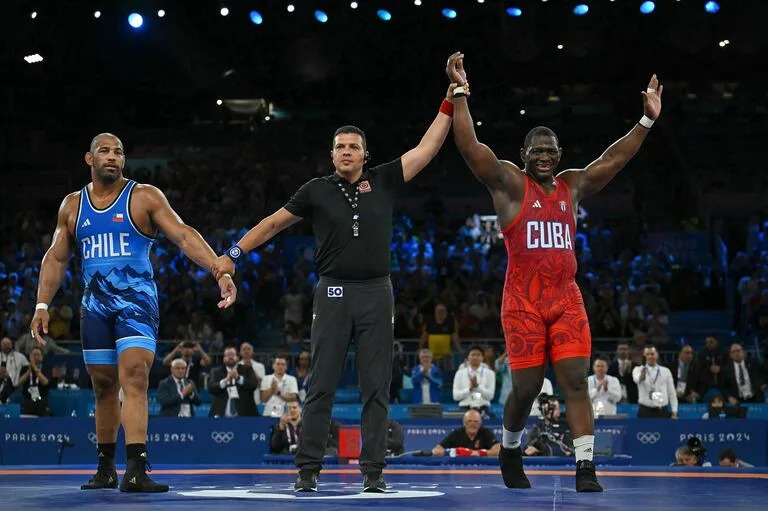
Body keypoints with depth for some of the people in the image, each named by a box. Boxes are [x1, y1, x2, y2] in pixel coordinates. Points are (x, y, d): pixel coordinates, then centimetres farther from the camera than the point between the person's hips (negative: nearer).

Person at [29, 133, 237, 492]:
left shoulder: (144, 197, -2)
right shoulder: (72, 205, 10)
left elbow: (184, 236, -11)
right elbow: (56, 258, 15)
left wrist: (220, 270, -23)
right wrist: (42, 305, 5)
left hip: (136, 301, -4)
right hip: (95, 305, 4)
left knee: (134, 378, -19)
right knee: (104, 386, 10)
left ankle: (136, 470, -27)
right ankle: (106, 469, 23)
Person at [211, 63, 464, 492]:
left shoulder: (383, 182, 6)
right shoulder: (318, 190, 5)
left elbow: (428, 148, 5)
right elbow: (274, 222, 10)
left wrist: (450, 103, 1)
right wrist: (233, 255, 7)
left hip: (376, 293, 1)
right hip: (334, 293, -1)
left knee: (377, 388, 1)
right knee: (321, 385, -2)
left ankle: (373, 470, 4)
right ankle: (309, 469, 2)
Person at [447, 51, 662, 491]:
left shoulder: (573, 186, 14)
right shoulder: (509, 182, 0)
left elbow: (613, 160, 14)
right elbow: (470, 147, -11)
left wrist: (647, 120, 7)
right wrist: (460, 93, -18)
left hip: (566, 298, 4)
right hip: (523, 301, -3)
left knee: (577, 381, -6)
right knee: (526, 387, 0)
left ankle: (586, 468, -8)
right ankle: (510, 450, 27)